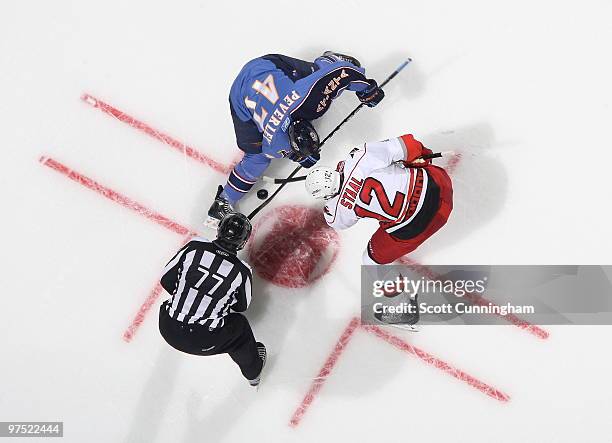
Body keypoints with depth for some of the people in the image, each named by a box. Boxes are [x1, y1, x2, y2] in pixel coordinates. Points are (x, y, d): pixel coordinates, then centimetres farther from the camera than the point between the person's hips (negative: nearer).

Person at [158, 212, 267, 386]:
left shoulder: (194, 247, -10)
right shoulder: (241, 271, -13)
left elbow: (166, 280, 1)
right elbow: (241, 306, 5)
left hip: (169, 331, 3)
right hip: (203, 343, -2)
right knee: (239, 326, 26)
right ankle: (253, 370, 47)